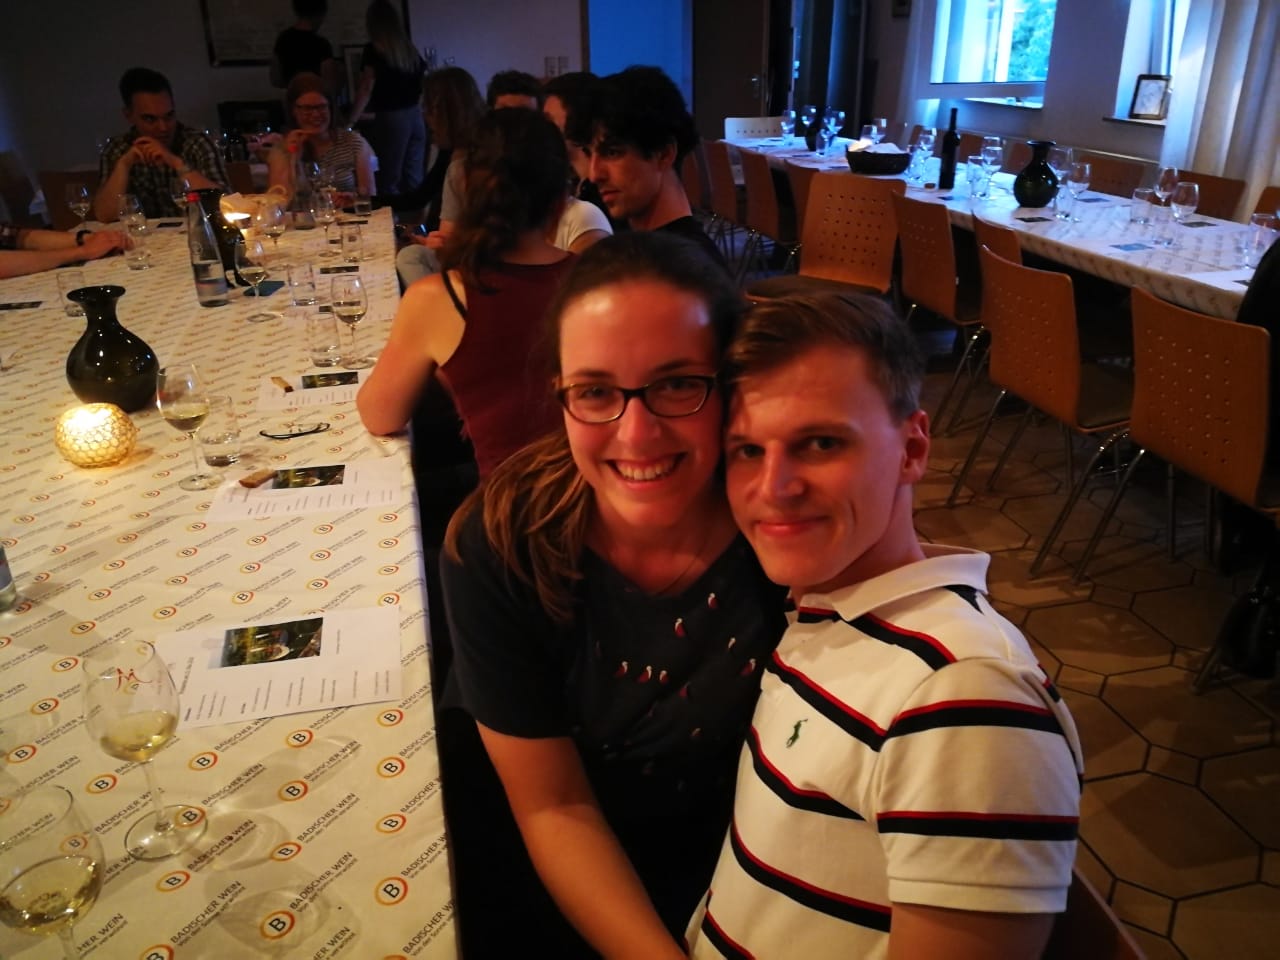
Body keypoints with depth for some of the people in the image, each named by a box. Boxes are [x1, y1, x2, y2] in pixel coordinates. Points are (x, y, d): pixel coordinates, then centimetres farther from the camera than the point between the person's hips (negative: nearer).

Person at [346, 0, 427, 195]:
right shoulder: (409, 48, 11)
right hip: (415, 118, 6)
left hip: (391, 119, -6)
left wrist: (351, 121, -7)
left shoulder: (373, 50, -6)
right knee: (414, 178, 8)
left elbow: (366, 89, -11)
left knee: (389, 179, 0)